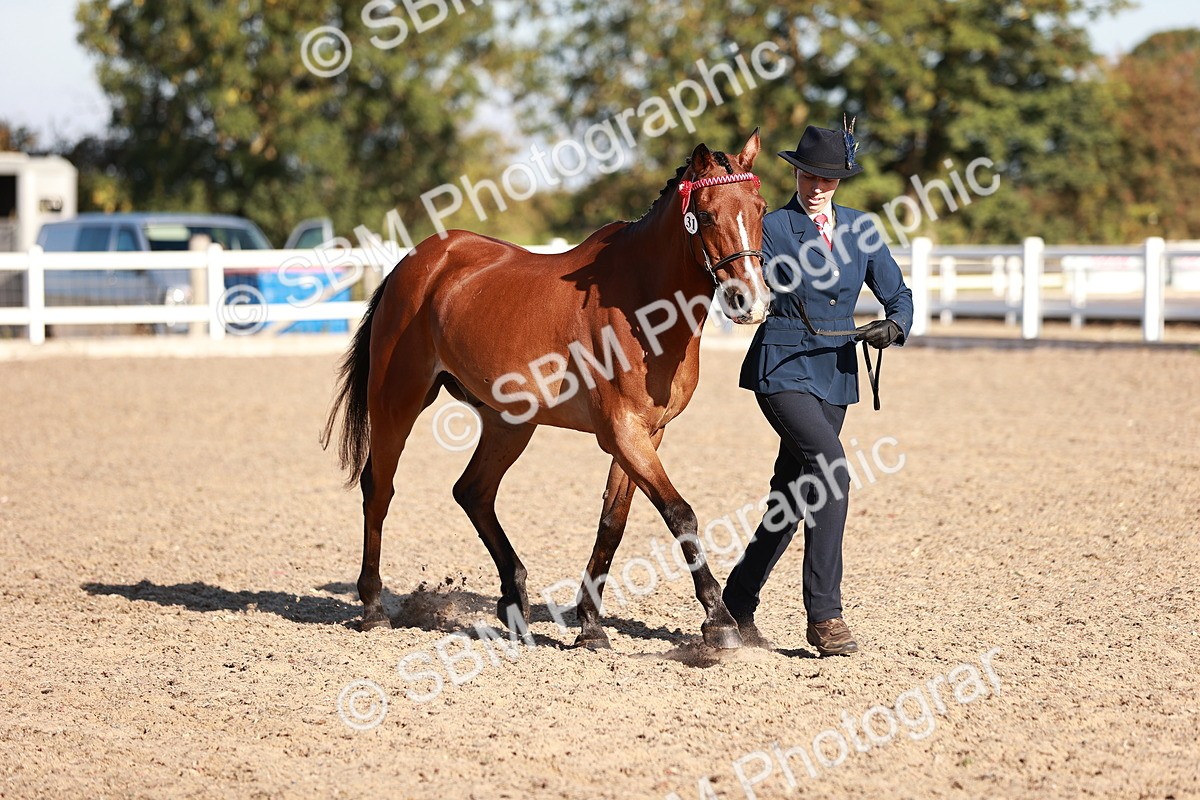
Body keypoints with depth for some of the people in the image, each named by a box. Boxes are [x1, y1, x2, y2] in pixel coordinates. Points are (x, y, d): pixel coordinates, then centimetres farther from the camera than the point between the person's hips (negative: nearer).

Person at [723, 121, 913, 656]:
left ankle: (738, 604, 25)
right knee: (831, 470, -22)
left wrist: (893, 326, -9)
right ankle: (824, 616, -19)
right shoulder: (773, 228, -4)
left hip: (835, 373, 5)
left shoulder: (861, 229, 9)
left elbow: (898, 295, 11)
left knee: (793, 495, 9)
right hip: (783, 368, -5)